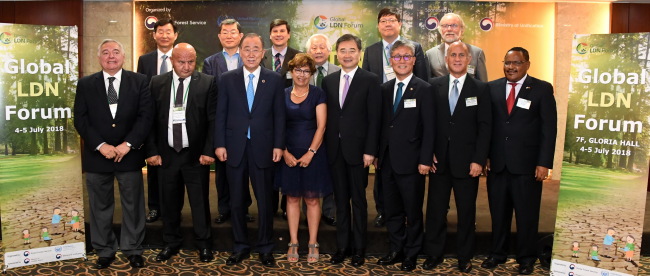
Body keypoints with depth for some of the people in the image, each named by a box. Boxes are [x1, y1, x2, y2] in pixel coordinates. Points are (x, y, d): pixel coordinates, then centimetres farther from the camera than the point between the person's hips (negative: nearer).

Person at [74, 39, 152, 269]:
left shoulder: (139, 81, 2)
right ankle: (104, 250, 24)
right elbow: (80, 120, -1)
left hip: (129, 154, -1)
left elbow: (146, 116, -4)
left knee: (133, 205, 8)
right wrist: (100, 145, -12)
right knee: (100, 207, 10)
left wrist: (128, 144, -14)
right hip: (97, 155, 1)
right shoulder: (85, 84, 5)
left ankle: (133, 249, 21)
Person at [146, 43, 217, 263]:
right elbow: (150, 119, 5)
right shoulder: (157, 83, 4)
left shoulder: (207, 83, -3)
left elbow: (213, 120, -4)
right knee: (170, 202, 13)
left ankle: (204, 244, 22)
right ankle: (171, 243, 29)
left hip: (196, 154, -2)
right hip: (167, 153, 2)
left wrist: (208, 151, -9)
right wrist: (152, 151, -1)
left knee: (200, 202, 7)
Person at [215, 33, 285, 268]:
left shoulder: (274, 79, 3)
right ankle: (241, 247, 25)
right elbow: (221, 114, 3)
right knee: (236, 201, 10)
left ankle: (265, 248, 20)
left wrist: (278, 145, -4)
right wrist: (219, 144, -3)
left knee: (265, 201, 6)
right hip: (235, 148, 1)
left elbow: (279, 115, 2)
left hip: (263, 148, -1)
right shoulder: (227, 79, 4)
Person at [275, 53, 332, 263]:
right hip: (289, 155, 2)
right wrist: (284, 152, -7)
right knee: (292, 198, 7)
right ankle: (293, 243, 16)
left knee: (312, 199, 4)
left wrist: (311, 153, -13)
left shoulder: (317, 94, -1)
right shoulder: (282, 94, 5)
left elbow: (321, 126, -6)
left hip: (312, 153, -2)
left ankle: (313, 244, 13)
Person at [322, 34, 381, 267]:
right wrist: (324, 147, 2)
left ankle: (359, 249, 18)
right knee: (341, 200, 11)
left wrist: (370, 151, -13)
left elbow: (374, 118, -7)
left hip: (357, 149, -4)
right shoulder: (328, 81, 9)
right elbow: (326, 116, 8)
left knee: (358, 201, 7)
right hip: (334, 150, 4)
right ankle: (342, 246, 22)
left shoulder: (370, 80, -3)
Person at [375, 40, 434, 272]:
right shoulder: (385, 89, 10)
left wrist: (425, 161, -13)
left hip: (410, 162, -5)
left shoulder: (424, 89, -5)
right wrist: (377, 153, 7)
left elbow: (428, 128, -9)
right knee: (391, 211, 14)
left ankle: (411, 255, 22)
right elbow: (382, 124, 11)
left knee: (413, 211, 7)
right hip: (387, 161, 5)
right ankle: (396, 250, 28)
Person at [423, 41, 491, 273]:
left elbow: (485, 127, -3)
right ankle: (434, 254, 22)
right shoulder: (434, 86, 4)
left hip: (467, 162, -1)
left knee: (466, 212, 10)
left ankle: (464, 257, 24)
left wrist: (479, 160, -9)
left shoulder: (480, 88, 1)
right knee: (436, 210, 7)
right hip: (439, 160, 1)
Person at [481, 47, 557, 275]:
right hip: (497, 163, 3)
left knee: (527, 214, 8)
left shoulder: (542, 89, -1)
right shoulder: (492, 88, 7)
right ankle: (497, 253, 27)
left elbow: (549, 128, -4)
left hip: (527, 164, -2)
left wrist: (544, 163, -10)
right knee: (498, 213, 12)